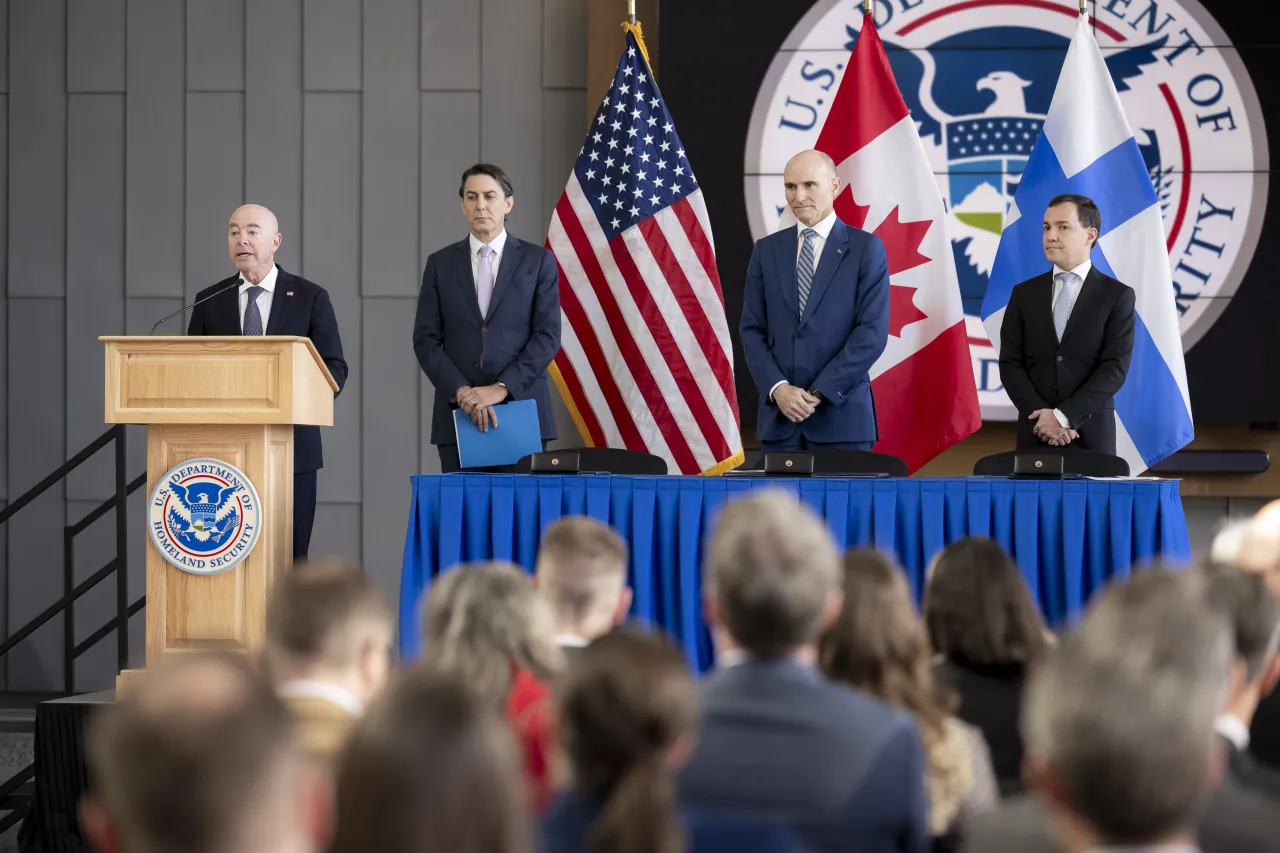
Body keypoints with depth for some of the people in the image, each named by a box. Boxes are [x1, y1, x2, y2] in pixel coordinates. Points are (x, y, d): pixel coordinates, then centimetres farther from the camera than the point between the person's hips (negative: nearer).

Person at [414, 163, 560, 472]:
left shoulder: (538, 260, 5)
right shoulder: (440, 264, 9)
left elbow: (547, 336, -3)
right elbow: (426, 340, 3)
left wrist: (501, 388, -14)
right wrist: (462, 392, -12)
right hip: (458, 414, 1)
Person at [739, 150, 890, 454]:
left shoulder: (867, 248, 0)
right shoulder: (767, 250, 11)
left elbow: (873, 332, -8)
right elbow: (752, 329, 8)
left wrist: (820, 392, -13)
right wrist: (778, 388, -9)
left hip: (841, 415, -3)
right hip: (779, 416, 3)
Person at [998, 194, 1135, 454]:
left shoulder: (1118, 296, 1)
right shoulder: (1024, 294, 9)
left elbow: (1115, 367, -7)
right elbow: (1010, 363, 3)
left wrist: (1064, 416, -16)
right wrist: (1043, 418, -11)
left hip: (1091, 435, -2)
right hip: (1035, 435, 2)